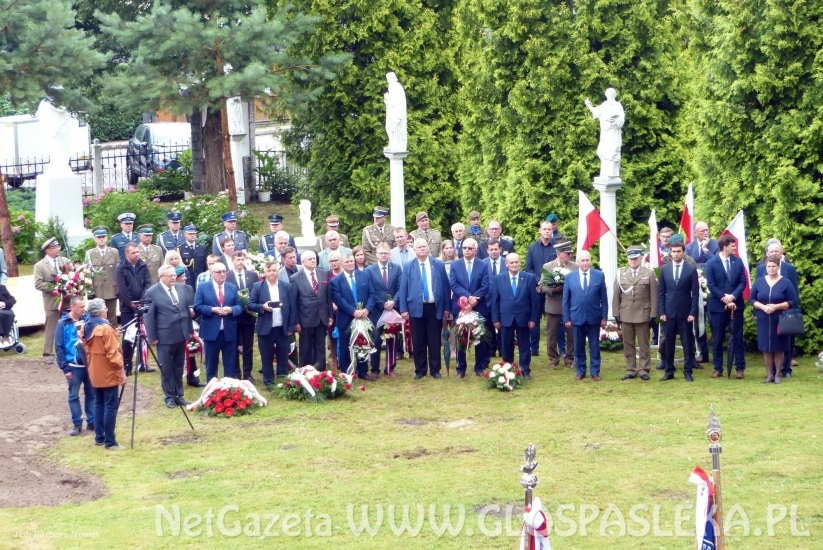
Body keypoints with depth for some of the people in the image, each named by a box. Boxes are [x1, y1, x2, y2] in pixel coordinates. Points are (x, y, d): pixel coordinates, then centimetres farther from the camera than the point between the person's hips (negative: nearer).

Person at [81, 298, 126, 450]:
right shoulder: (105, 328, -19)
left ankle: (99, 437, 19)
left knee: (99, 404, 16)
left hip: (94, 374, 8)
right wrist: (122, 370, -15)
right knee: (111, 406, -5)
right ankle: (110, 442, -5)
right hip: (108, 374, -8)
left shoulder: (85, 327, 6)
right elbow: (113, 353, -20)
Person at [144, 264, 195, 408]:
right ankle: (170, 397, 15)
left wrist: (190, 330, 12)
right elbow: (149, 316, -9)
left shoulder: (182, 288, 7)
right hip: (165, 336, -5)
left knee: (179, 367, 13)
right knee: (166, 368, 5)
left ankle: (179, 395, 22)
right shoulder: (152, 292, -10)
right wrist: (152, 337, -10)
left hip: (181, 335, 5)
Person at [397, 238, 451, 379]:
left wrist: (446, 307, 1)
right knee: (418, 341, 5)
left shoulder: (439, 265, 5)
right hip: (416, 308, 0)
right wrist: (403, 309, -5)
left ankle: (435, 370, 15)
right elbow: (403, 289, 2)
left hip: (435, 307, 0)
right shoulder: (408, 267, 4)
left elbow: (446, 286, 6)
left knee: (434, 341, 5)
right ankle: (420, 370, 14)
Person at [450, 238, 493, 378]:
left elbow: (485, 286, -8)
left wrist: (474, 300, -19)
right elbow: (453, 285, -7)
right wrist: (468, 297, -19)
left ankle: (480, 368, 16)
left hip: (479, 308, 0)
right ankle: (461, 369, 14)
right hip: (460, 307, 0)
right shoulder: (455, 265, 3)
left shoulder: (484, 265, 1)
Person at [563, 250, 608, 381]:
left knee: (594, 346, 7)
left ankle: (595, 372, 16)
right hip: (577, 317, 0)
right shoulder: (570, 277, 0)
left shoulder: (599, 275, -1)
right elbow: (565, 300, 2)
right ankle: (580, 371, 20)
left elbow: (604, 298, 1)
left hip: (594, 317, 0)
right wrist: (567, 318, -2)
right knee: (579, 346, 9)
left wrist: (604, 317, -2)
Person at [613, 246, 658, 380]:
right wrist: (616, 313, 1)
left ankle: (644, 369, 11)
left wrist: (653, 314, -6)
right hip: (625, 315, 2)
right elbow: (616, 295, 6)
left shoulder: (649, 273, 1)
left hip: (643, 315, -2)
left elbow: (654, 295, -1)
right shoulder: (621, 273, 7)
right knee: (628, 344, 7)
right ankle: (631, 370, 14)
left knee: (644, 344, 4)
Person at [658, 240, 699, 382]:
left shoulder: (691, 269, -1)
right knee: (668, 343, 6)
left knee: (687, 343, 3)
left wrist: (693, 313, -9)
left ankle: (688, 372, 9)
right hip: (669, 312, 2)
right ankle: (669, 372, 13)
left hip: (685, 312, -2)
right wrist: (661, 312, -1)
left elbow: (695, 293, -2)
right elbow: (661, 292, 6)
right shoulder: (664, 269, 5)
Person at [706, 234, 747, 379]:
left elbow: (742, 282, 2)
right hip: (718, 306, -2)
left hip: (736, 305, 2)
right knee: (717, 339, 4)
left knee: (738, 337, 5)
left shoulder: (738, 261, 5)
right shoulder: (711, 263, -5)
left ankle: (740, 368, 10)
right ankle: (718, 369, 11)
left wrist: (733, 296, -13)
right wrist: (725, 300, -14)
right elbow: (711, 285, -9)